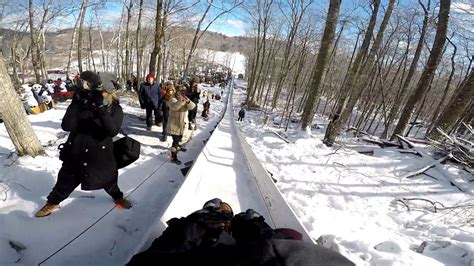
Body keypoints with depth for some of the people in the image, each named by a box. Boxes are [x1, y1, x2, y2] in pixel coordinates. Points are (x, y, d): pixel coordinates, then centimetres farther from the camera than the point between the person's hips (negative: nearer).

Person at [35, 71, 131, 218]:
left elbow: (113, 131, -28)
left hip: (100, 153, -1)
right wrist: (76, 104, -28)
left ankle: (118, 197, 46)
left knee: (108, 178, 17)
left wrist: (101, 109, -37)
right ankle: (53, 202, 47)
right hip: (76, 151, 1)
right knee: (66, 180, 17)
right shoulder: (82, 103, -9)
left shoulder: (115, 109, -12)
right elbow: (66, 126, -18)